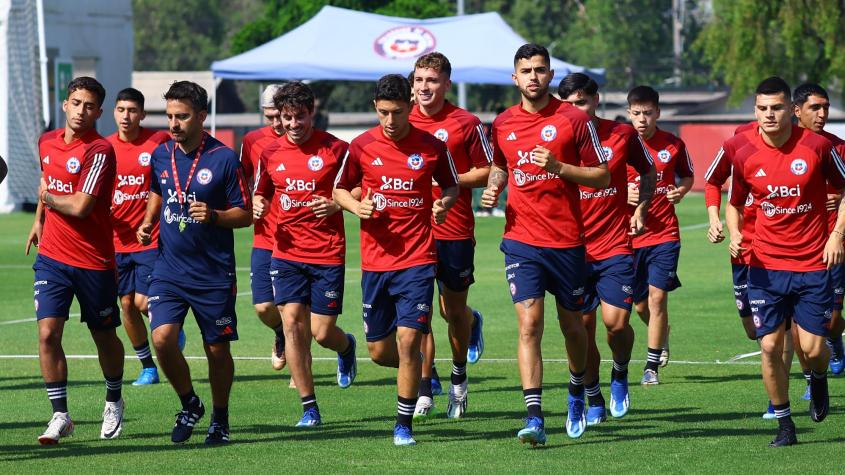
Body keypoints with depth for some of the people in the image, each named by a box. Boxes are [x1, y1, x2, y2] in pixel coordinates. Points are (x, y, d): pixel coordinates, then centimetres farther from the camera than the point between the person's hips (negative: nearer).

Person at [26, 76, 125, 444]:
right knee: (47, 333, -10)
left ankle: (114, 403, 35)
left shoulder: (100, 151, -16)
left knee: (104, 338, 11)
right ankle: (60, 416, -3)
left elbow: (80, 207, -23)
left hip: (94, 261, -4)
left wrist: (48, 198, -7)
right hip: (52, 255, 4)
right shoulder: (47, 143, 5)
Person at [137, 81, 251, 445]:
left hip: (214, 274, -3)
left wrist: (213, 216, -23)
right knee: (162, 338, -14)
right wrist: (148, 222, 8)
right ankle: (189, 405, 10)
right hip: (169, 269, 3)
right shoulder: (161, 155, 4)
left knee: (217, 349, 6)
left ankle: (220, 418, 27)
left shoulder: (223, 159, -10)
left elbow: (245, 214, -6)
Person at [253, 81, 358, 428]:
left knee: (322, 332, -3)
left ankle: (346, 347, 36)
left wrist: (337, 205, -18)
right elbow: (261, 192, 20)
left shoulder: (335, 149, -6)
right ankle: (309, 407, 1)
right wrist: (258, 205, -2)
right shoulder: (270, 154, 5)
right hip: (287, 253, 3)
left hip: (327, 253, -3)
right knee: (292, 321, -8)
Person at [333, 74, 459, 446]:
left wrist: (444, 203, -9)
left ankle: (404, 425, 1)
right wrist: (356, 205, -10)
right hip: (375, 260, 2)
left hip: (417, 259, -2)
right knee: (379, 351, 5)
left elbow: (451, 185, 13)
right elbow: (340, 189, 11)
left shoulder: (432, 147, -2)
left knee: (408, 338, -12)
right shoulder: (361, 146, 0)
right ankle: (417, 370, 39)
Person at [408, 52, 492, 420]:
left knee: (454, 311, 8)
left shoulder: (466, 124, -3)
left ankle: (459, 378, 37)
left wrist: (450, 179, -13)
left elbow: (487, 172, 0)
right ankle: (424, 392, -1)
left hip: (455, 231, -2)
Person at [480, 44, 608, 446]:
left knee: (572, 325, 12)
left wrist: (559, 167, -17)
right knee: (529, 324, -12)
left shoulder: (573, 119, -4)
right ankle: (534, 419, -17)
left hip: (567, 240, -1)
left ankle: (577, 394, 39)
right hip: (521, 240, 1)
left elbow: (602, 175, -3)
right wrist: (493, 188, 2)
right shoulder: (502, 124, 6)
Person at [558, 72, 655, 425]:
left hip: (615, 247, -1)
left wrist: (641, 209, 3)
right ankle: (594, 400, 18)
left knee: (616, 322, -12)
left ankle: (620, 375, 19)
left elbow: (648, 172, 17)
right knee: (583, 327, 1)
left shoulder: (622, 134, 0)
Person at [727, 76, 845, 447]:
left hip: (813, 264, -2)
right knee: (770, 346, -5)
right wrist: (735, 235, -5)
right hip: (766, 266, 2)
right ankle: (784, 424, 11)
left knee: (813, 348, -6)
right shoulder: (745, 156, -1)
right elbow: (735, 204, 15)